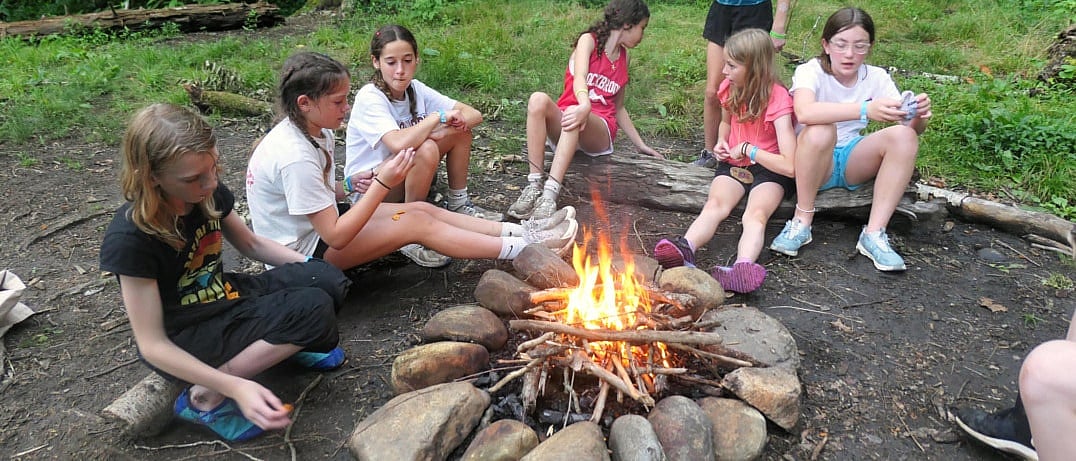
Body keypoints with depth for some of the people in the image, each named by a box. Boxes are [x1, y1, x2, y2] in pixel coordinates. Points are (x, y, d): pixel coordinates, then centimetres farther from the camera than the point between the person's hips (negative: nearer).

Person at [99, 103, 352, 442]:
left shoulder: (209, 193, -9)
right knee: (313, 310, -25)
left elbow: (251, 244, 11)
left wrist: (316, 271, -1)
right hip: (182, 343, -6)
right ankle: (205, 398, -14)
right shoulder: (130, 239, -27)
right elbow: (153, 346, -25)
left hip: (224, 298, 6)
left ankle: (285, 341, 11)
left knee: (329, 282, -16)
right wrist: (236, 387, -38)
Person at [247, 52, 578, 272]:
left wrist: (355, 184, -9)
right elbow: (335, 237, -28)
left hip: (319, 220, 9)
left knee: (422, 209, -1)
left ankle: (520, 231, 0)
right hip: (303, 254, -9)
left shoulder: (310, 130, -1)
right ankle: (524, 250, -12)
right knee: (417, 223, -16)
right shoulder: (295, 157, -29)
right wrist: (382, 184, -29)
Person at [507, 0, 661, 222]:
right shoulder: (589, 40, 1)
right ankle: (533, 186, -36)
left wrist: (641, 145, 19)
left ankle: (550, 194, -49)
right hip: (563, 127, -2)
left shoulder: (623, 57, 16)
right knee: (538, 99, -33)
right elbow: (579, 78, -18)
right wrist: (585, 105, -40)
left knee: (574, 113, -34)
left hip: (600, 131, 2)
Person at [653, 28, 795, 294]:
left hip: (770, 169, -4)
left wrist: (747, 148, -15)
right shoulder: (730, 89, 1)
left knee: (756, 213, -36)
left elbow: (789, 165, -24)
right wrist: (722, 143, 5)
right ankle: (685, 249, -60)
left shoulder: (777, 99, -17)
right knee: (715, 204, -29)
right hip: (733, 162, 4)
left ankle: (743, 268, -64)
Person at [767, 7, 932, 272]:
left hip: (853, 162, 4)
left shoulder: (876, 77, -2)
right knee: (820, 131, -35)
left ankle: (875, 233, -22)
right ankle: (802, 223, -19)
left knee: (904, 136, -21)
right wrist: (865, 110, -47)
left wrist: (918, 116, -32)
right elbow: (804, 112, -38)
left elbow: (913, 128, -9)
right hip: (813, 164, -4)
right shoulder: (810, 71, -14)